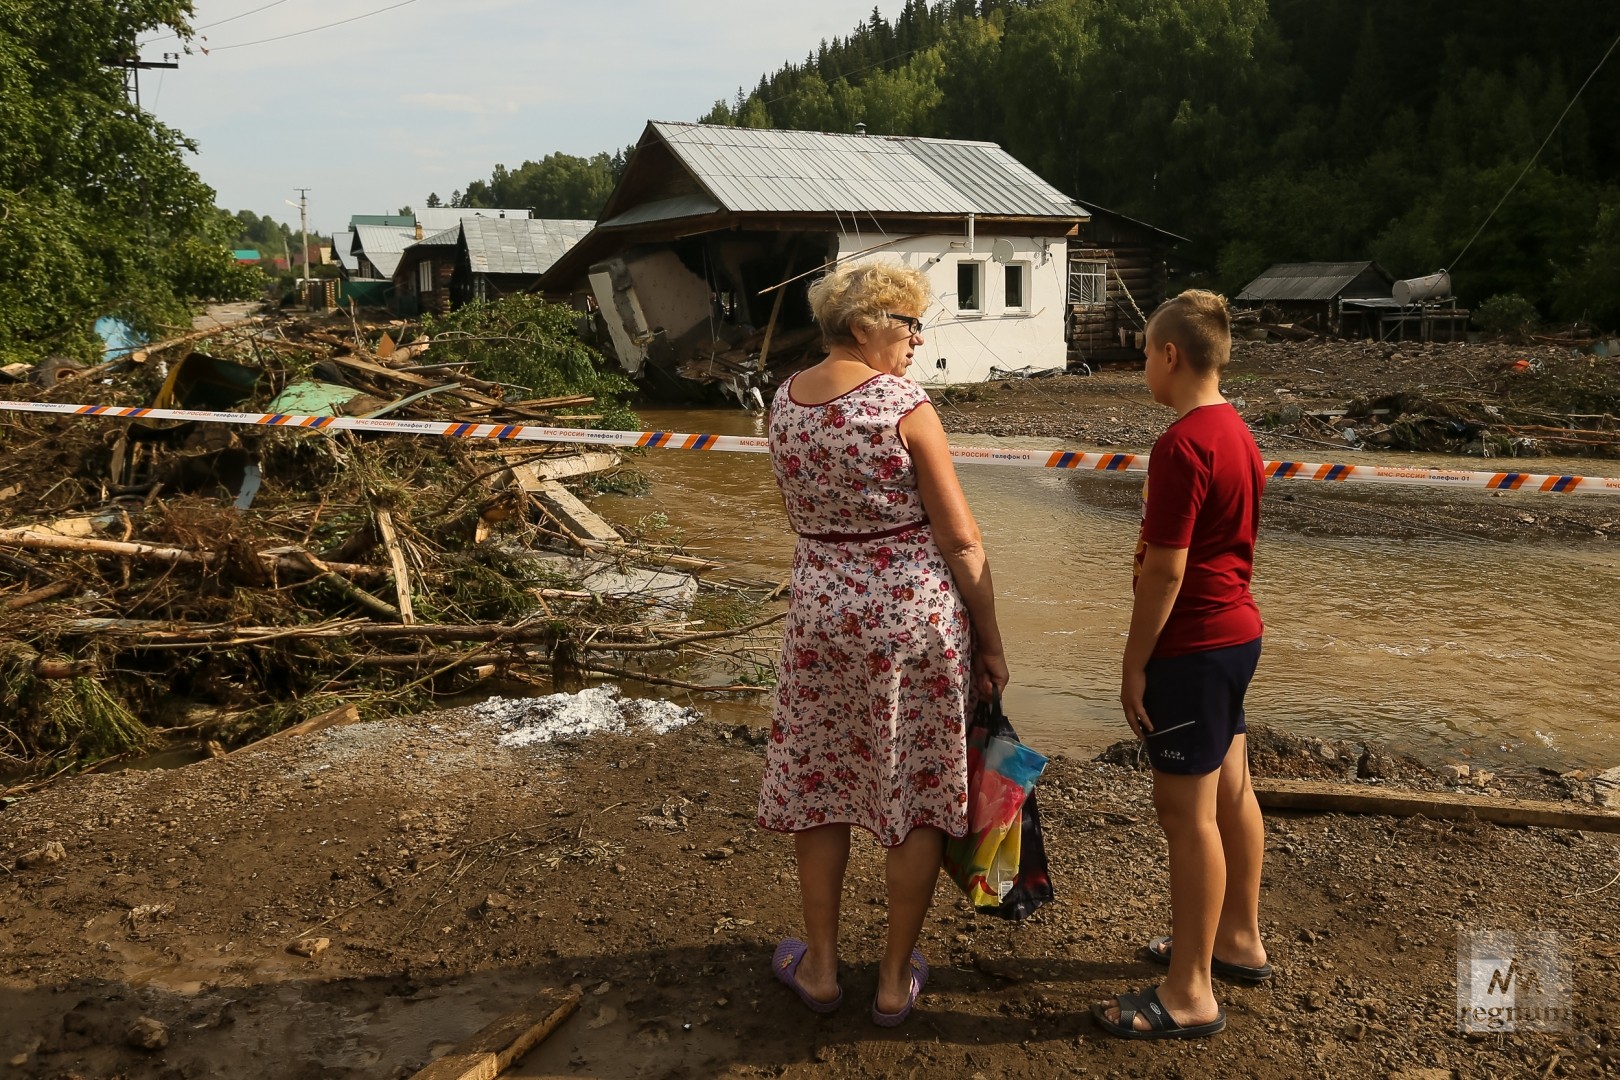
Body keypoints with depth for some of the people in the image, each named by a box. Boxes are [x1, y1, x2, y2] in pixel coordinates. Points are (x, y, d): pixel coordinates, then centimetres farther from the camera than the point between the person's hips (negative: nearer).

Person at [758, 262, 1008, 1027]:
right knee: (917, 793, 11)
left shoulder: (785, 401, 3)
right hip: (917, 611, -4)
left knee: (816, 785, 18)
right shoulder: (904, 405, -14)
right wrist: (990, 643, -4)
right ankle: (895, 979, 24)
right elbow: (960, 540, -12)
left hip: (821, 611, 4)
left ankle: (820, 967, 30)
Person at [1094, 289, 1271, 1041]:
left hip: (1192, 648, -10)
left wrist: (1134, 663, -14)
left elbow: (1164, 568, -22)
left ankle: (1189, 994, 8)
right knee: (1230, 791, 20)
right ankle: (1239, 939, 37)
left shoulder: (1182, 444, -21)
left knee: (1186, 811, -2)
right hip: (1236, 633, 10)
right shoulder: (1237, 434, 9)